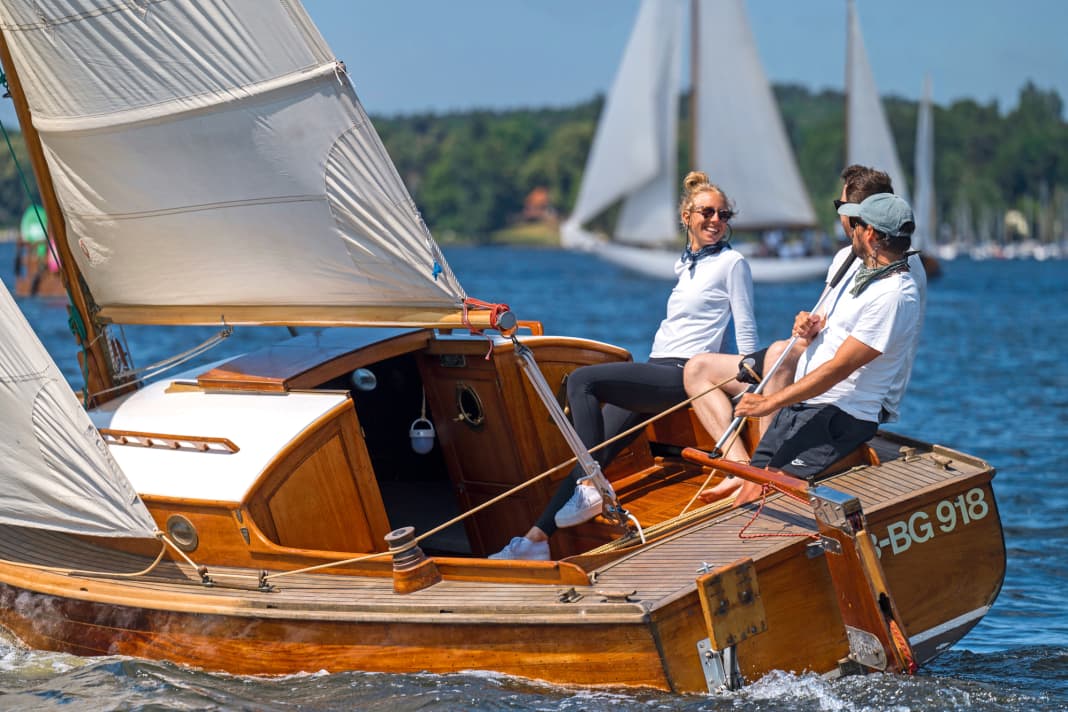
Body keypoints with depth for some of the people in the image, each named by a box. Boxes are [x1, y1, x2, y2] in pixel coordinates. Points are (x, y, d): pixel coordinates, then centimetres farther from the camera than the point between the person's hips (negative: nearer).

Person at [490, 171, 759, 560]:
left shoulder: (731, 262, -1)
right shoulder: (685, 262, 21)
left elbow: (746, 331, -3)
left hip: (682, 376, -8)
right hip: (657, 372, 8)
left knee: (582, 379, -25)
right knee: (592, 449, -2)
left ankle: (590, 489, -24)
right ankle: (537, 538, -5)